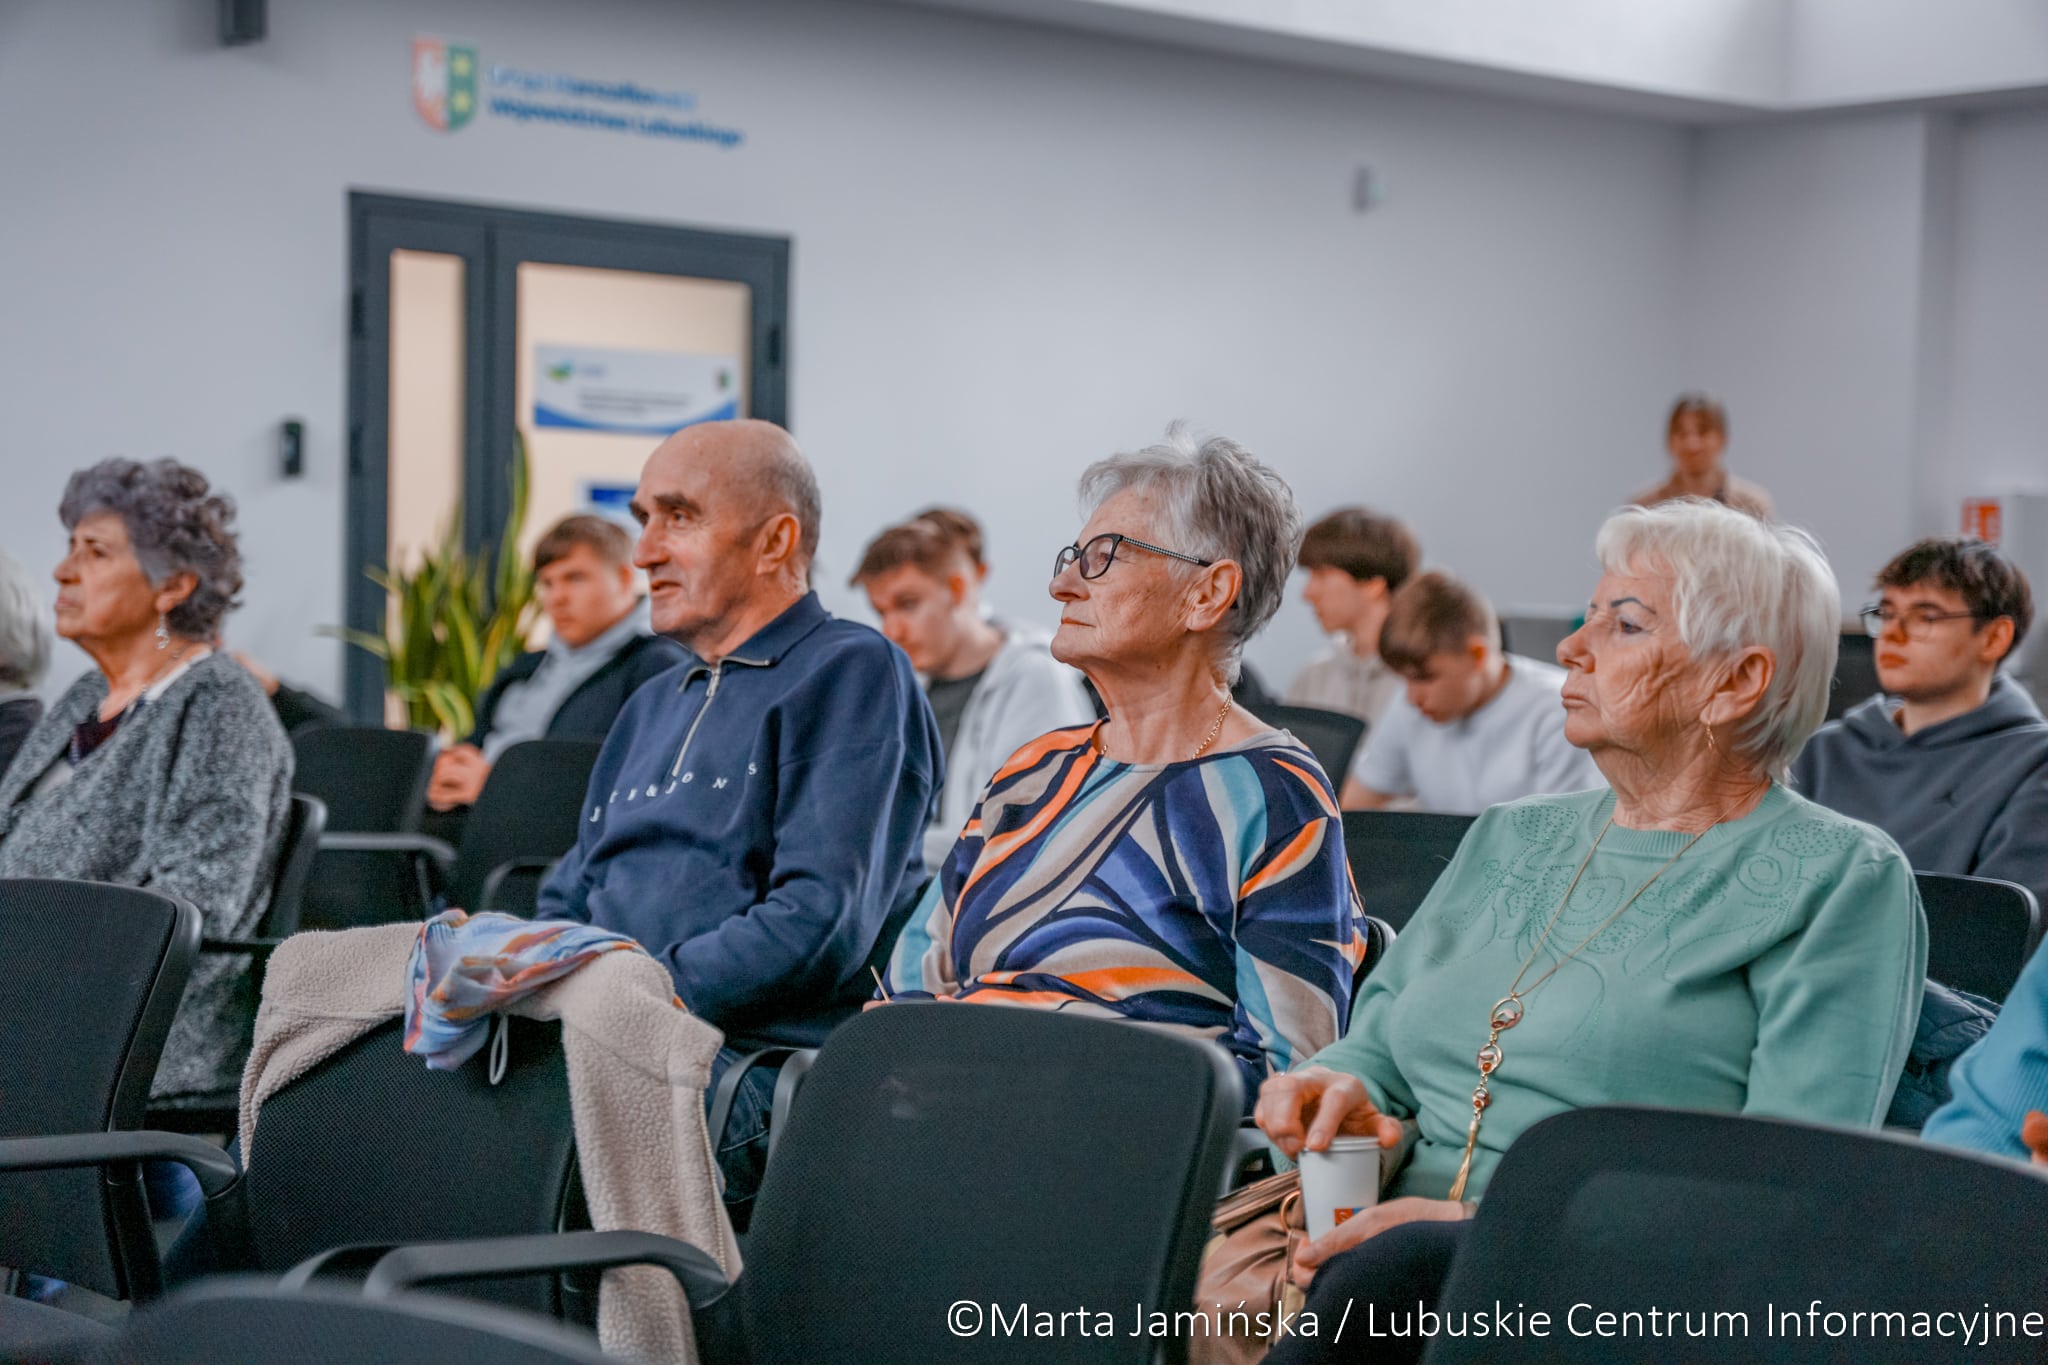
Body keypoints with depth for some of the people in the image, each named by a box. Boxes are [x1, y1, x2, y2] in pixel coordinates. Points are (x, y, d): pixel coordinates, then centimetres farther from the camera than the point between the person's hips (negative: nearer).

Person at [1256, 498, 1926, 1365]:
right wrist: (1342, 1087, 0)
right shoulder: (1512, 839, 23)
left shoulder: (1839, 878, 2)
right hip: (1403, 1240, 5)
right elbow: (1377, 1039, 27)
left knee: (1408, 1264, -38)